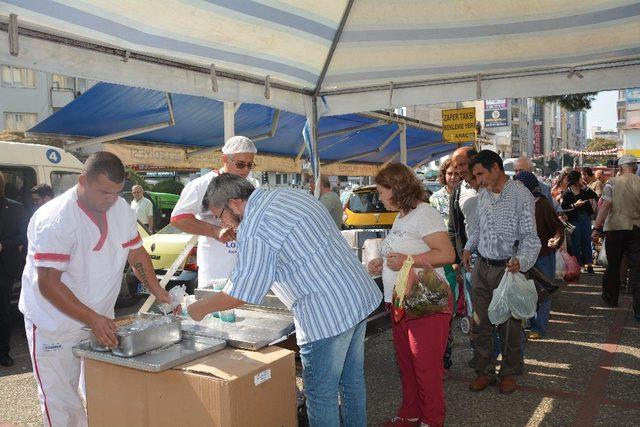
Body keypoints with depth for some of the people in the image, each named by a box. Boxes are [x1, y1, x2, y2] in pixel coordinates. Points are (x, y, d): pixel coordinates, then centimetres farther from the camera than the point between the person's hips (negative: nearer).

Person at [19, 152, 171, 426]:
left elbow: (136, 253, 6)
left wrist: (160, 294, -6)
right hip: (55, 324, -5)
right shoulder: (54, 218, -22)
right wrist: (92, 319, -29)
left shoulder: (121, 209, -3)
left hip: (100, 317, 6)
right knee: (63, 404, 3)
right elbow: (48, 283, -24)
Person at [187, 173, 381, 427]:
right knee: (353, 382, 22)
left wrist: (201, 309, 4)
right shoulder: (294, 194, 11)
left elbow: (241, 294, -12)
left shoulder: (254, 231, -16)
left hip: (327, 315, -9)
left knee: (321, 396, 8)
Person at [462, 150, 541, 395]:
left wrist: (521, 261, -30)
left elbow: (529, 236, -15)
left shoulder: (521, 195, -12)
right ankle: (484, 371, 26)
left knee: (509, 325, 9)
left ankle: (509, 373, 28)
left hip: (507, 268, -5)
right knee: (480, 323, 10)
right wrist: (468, 248, 12)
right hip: (482, 267, 6)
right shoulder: (482, 196, 8)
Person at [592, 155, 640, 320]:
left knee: (613, 265, 14)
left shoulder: (612, 183, -5)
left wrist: (597, 227, -11)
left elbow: (605, 206, -13)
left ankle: (611, 298, 28)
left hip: (615, 228, -1)